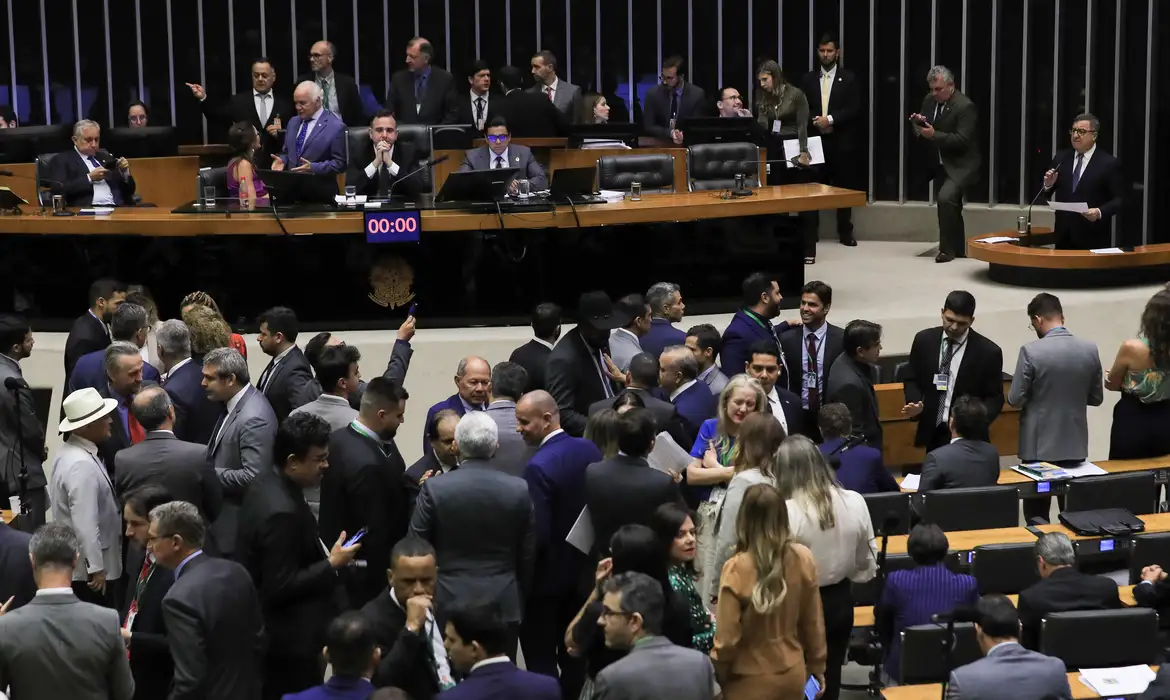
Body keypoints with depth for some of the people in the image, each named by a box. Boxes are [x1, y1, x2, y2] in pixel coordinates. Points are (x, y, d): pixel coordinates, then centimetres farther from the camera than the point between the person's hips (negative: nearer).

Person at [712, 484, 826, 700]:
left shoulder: (737, 570, -23)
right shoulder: (803, 559, -11)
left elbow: (727, 638, -16)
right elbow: (813, 622, 1)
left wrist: (715, 677, 2)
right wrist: (817, 667, 16)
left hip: (751, 681, -4)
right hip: (792, 673, 4)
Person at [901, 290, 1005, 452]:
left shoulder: (988, 352, -8)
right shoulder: (924, 340, 1)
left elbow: (995, 398, -3)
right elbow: (912, 380, 11)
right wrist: (915, 404, -10)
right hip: (933, 434, 3)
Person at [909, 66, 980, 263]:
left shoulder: (965, 106, -19)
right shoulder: (929, 100, 4)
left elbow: (961, 140, -24)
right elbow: (920, 129, 12)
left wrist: (934, 134, -32)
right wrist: (917, 122, -12)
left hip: (960, 165, -8)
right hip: (940, 164, 8)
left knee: (945, 197, -26)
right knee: (948, 204, 14)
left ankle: (947, 248, -18)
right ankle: (958, 249, 28)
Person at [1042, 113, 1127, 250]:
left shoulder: (1109, 163, -5)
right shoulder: (1060, 158, 8)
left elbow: (1119, 200, -6)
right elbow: (1048, 196, 12)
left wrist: (1100, 212, -23)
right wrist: (1048, 185, -10)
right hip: (1064, 235, 4)